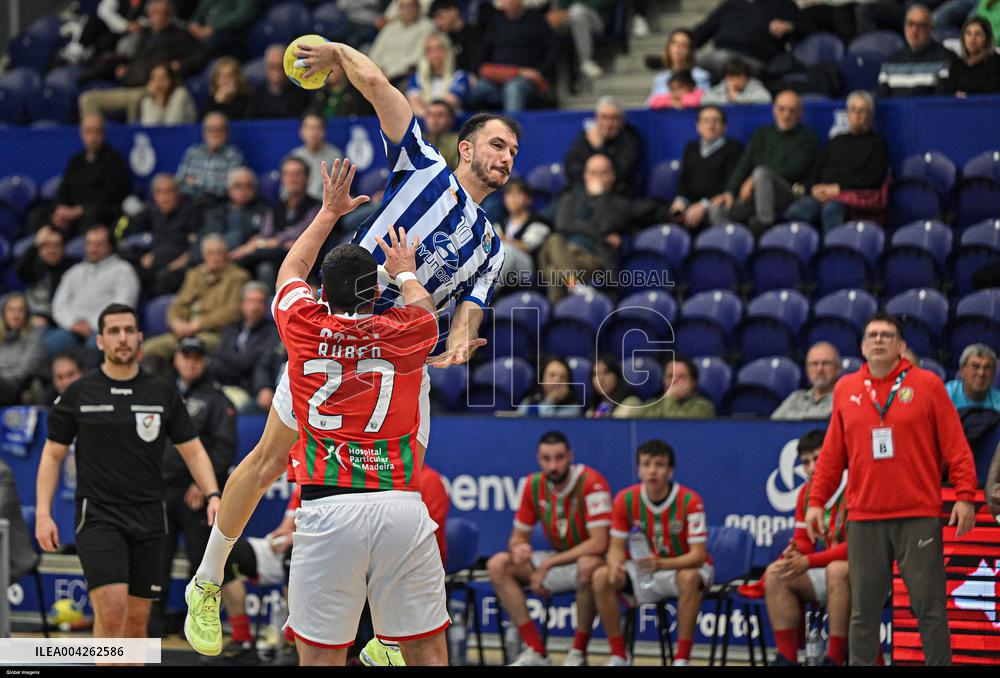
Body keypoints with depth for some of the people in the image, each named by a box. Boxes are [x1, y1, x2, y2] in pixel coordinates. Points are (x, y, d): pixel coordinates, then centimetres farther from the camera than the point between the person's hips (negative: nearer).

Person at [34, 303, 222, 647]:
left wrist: (212, 495, -6)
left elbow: (192, 450, 10)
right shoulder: (78, 393, 1)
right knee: (111, 608, -21)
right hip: (97, 515, -3)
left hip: (148, 518, 3)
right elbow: (52, 454, 7)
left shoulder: (164, 392, 5)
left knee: (137, 618, 6)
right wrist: (43, 513, -3)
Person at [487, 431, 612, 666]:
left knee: (588, 566, -41)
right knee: (498, 565, -10)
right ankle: (535, 652, -16)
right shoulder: (534, 485, -2)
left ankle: (579, 653, -24)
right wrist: (517, 548, -20)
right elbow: (518, 536, 7)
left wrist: (547, 565, -25)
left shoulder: (591, 483, -21)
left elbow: (598, 544, -26)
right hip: (558, 560, 7)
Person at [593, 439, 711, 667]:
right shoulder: (626, 500, -9)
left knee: (689, 579, -39)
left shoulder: (689, 501, -20)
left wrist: (661, 564, -40)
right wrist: (615, 566, -29)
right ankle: (618, 655, -11)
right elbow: (617, 547, -4)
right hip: (645, 571, 4)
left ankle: (682, 658, -31)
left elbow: (697, 555, -23)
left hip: (684, 568, -4)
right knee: (602, 577, -19)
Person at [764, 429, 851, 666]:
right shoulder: (807, 492, 8)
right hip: (826, 574, 7)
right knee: (775, 573, -11)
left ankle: (835, 659, -32)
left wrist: (808, 562, -27)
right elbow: (803, 541, 11)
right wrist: (793, 554, -15)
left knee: (837, 570, -37)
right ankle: (787, 657, -15)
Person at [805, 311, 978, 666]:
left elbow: (955, 444, 0)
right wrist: (816, 501, 8)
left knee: (929, 606, -2)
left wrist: (964, 495, -8)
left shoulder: (927, 384, 3)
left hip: (919, 516, -3)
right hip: (864, 518, 3)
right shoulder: (845, 390, 12)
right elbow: (832, 453, 14)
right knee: (863, 610, 4)